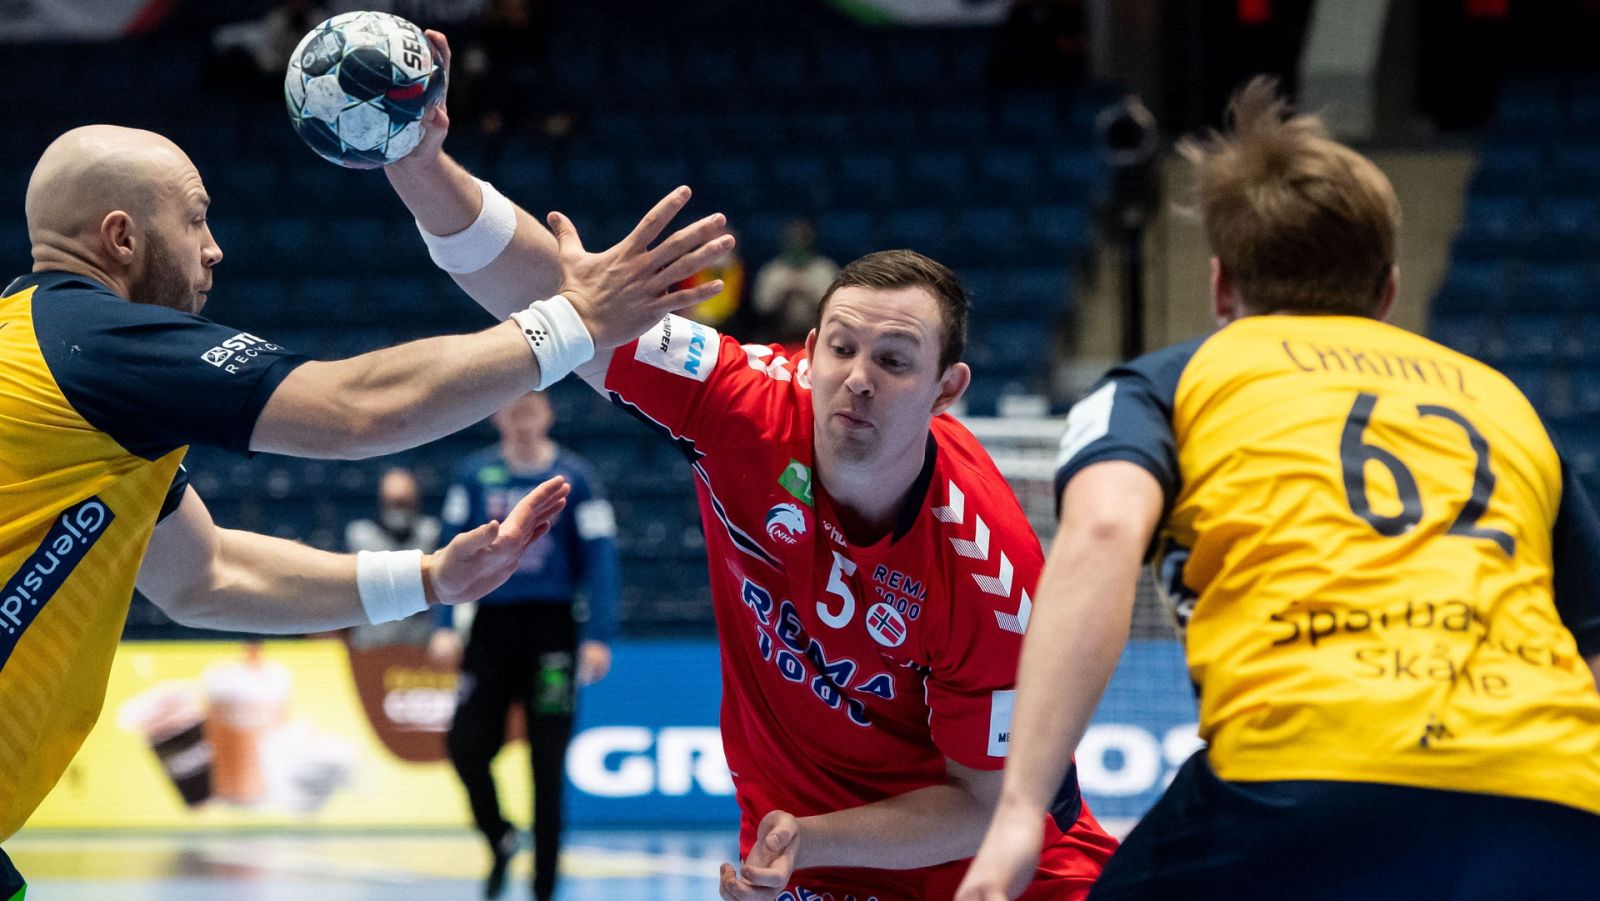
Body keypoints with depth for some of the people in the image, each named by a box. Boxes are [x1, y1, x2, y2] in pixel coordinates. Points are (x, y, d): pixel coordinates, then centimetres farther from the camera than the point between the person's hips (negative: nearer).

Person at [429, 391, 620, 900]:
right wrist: (444, 626, -6)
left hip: (550, 628, -2)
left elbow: (600, 558, -5)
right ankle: (499, 840, 24)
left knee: (546, 763, 0)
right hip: (492, 625, 2)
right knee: (466, 745, -5)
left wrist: (599, 637, -12)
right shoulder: (475, 475, 2)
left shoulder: (574, 477, -4)